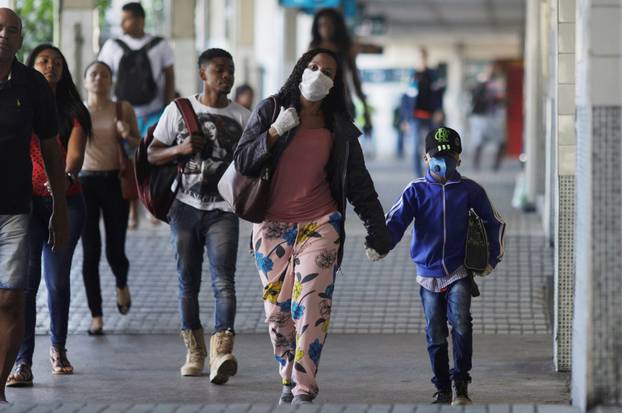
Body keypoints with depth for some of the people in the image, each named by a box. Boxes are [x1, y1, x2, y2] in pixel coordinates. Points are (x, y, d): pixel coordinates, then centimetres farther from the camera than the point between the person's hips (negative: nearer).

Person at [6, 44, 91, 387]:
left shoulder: (73, 112, 8)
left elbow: (75, 154, -6)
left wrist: (66, 177, -27)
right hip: (26, 201, -2)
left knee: (58, 279, 7)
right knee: (26, 278, -12)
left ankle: (58, 348, 29)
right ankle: (23, 362, -15)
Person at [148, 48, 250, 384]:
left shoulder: (242, 118, 7)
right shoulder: (179, 110, 7)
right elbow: (153, 155, 8)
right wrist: (181, 149, -10)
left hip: (222, 211, -1)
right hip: (185, 208, 1)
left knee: (223, 281, -16)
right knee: (188, 284, 6)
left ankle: (221, 353, -28)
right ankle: (195, 352, 18)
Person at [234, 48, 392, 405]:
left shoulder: (339, 128, 6)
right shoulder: (270, 110, 4)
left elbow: (359, 183, 11)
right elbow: (243, 162, -2)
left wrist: (378, 230, 8)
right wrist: (275, 132, -15)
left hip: (319, 225, -1)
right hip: (272, 225, 1)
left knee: (311, 303, -14)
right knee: (277, 308, 2)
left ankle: (304, 386, -13)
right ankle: (289, 379, 17)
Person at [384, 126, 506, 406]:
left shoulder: (470, 191, 1)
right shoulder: (416, 190, -1)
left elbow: (494, 223, 11)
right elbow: (396, 221, -9)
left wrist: (493, 258, 4)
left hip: (459, 271, -1)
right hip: (428, 273, 1)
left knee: (461, 324, -19)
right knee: (435, 336, 5)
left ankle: (461, 385, -8)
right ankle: (443, 390, 19)